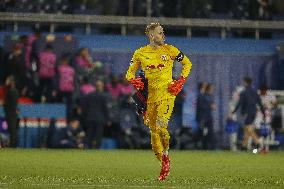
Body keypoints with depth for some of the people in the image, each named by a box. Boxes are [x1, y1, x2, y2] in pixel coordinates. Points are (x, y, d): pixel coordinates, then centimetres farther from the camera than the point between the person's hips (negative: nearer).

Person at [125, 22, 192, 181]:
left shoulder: (169, 50, 0)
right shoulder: (140, 53, 5)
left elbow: (187, 63, 11)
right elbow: (130, 73, 15)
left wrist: (181, 81, 0)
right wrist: (134, 81, -7)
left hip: (167, 92, -3)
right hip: (150, 94, 3)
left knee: (161, 126, -21)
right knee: (153, 131, 3)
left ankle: (165, 154, 3)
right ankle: (164, 164, 15)